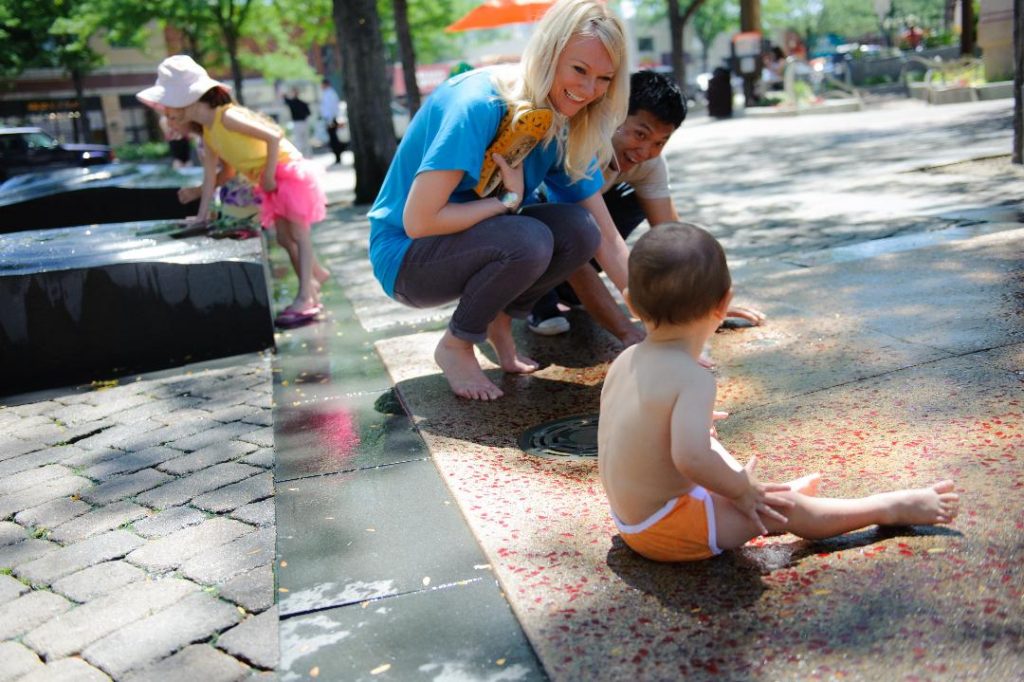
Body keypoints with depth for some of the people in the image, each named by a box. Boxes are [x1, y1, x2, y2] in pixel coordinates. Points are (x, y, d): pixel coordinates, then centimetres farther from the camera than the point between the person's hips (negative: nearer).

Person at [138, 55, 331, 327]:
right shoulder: (207, 134, 3)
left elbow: (274, 136, -26)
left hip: (288, 172, -8)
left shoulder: (226, 116, -24)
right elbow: (210, 176, 8)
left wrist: (269, 177, -20)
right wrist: (202, 216, 7)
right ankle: (315, 276, 27)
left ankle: (306, 297, -3)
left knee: (298, 234, -4)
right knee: (284, 237, 12)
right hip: (271, 181, 8)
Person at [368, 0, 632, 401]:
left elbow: (608, 242, -4)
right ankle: (455, 347, -6)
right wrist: (509, 199, -22)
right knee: (527, 240, -31)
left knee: (580, 230, -17)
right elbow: (418, 221, -30)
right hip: (405, 257, -6)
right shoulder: (477, 104, -27)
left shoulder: (567, 132, -5)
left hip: (476, 242, 6)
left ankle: (499, 320, 6)